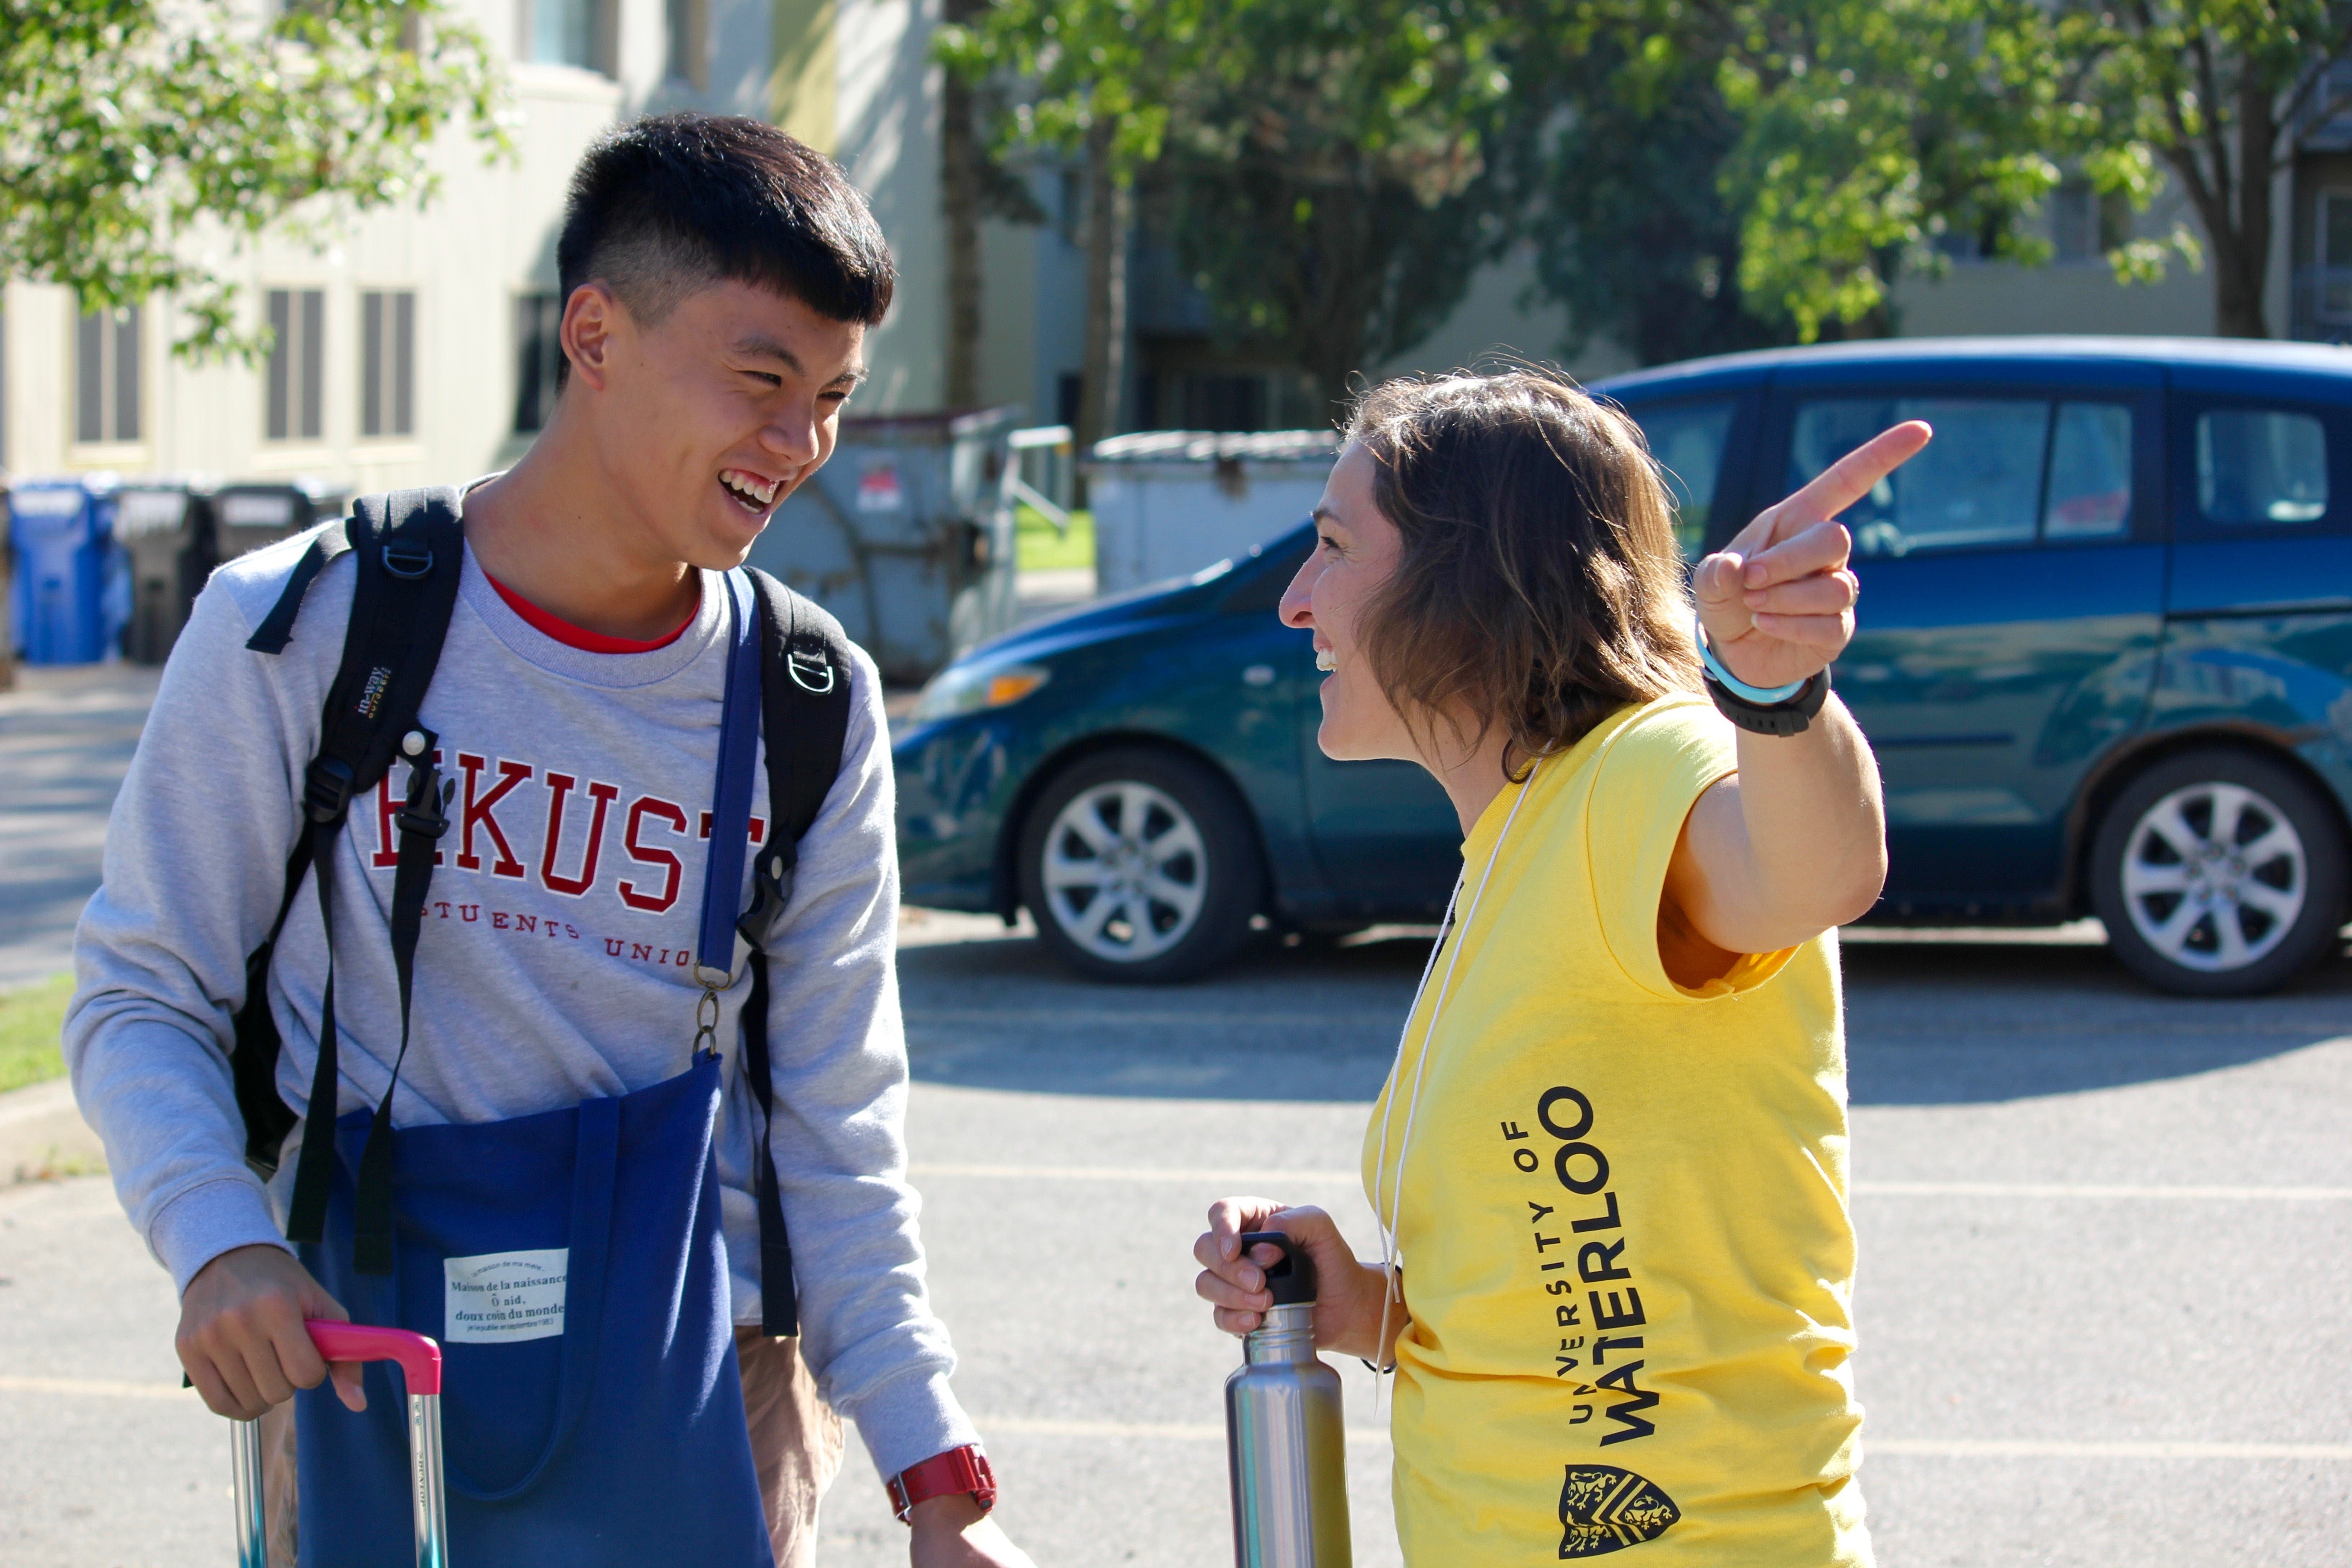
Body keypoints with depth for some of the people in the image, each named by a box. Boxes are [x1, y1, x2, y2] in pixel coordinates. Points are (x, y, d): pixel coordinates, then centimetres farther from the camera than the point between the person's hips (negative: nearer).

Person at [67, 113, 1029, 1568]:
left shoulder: (814, 708, 0)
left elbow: (834, 1129, 3)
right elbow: (144, 999, -2)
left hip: (706, 1393, 2)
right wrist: (222, 1241, -21)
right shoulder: (303, 629, -7)